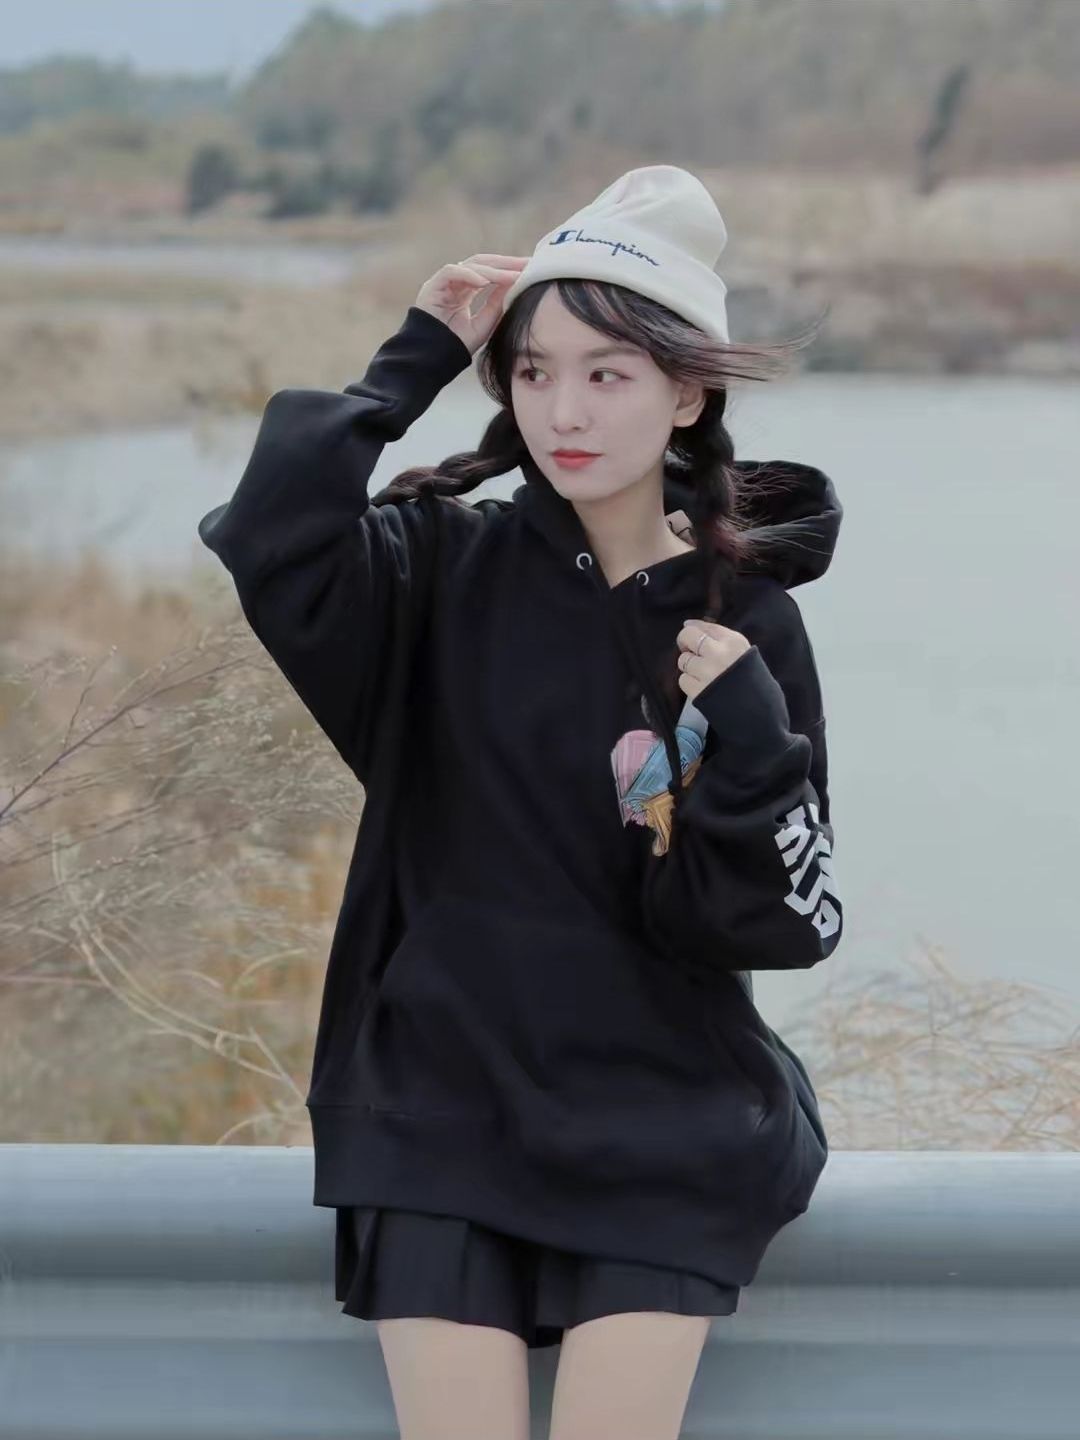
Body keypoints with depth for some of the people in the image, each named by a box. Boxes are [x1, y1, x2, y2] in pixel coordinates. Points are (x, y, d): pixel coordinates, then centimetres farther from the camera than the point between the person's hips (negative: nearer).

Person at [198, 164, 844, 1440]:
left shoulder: (745, 623, -1)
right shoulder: (447, 568, -1)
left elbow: (778, 925, -4)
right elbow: (271, 551, -22)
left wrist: (750, 741, -19)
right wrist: (414, 364, -16)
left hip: (657, 1124, 0)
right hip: (443, 1100, 0)